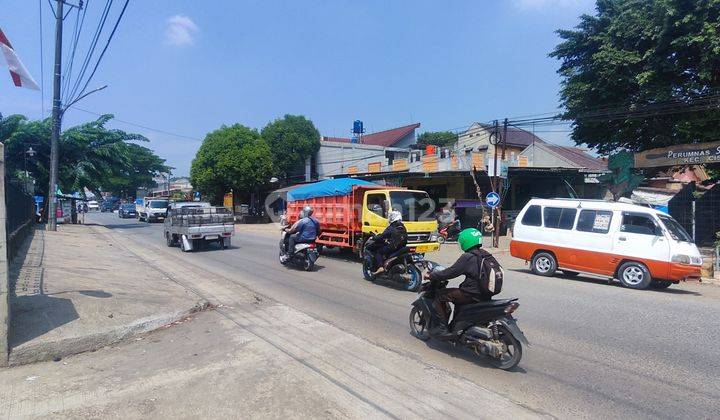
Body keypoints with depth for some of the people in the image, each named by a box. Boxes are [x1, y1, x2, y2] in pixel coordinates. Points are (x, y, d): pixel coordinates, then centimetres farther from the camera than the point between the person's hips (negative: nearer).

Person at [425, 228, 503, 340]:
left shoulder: (468, 257, -15)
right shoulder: (486, 255, 10)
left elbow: (451, 272, -16)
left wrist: (431, 276, -5)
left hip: (472, 295, -9)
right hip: (486, 295, 9)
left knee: (440, 296, -2)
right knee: (458, 293, 32)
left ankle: (441, 328, -5)